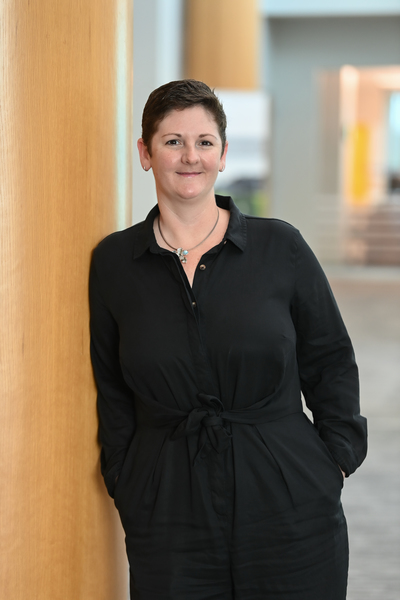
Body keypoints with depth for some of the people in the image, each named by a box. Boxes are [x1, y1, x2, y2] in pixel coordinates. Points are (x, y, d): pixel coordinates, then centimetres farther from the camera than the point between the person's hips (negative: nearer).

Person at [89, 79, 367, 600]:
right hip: (168, 516, 1)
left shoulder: (280, 247, 0)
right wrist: (126, 487, 4)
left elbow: (330, 361, 7)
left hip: (292, 507, 0)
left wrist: (337, 458, 0)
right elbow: (112, 391, 10)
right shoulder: (113, 262, 4)